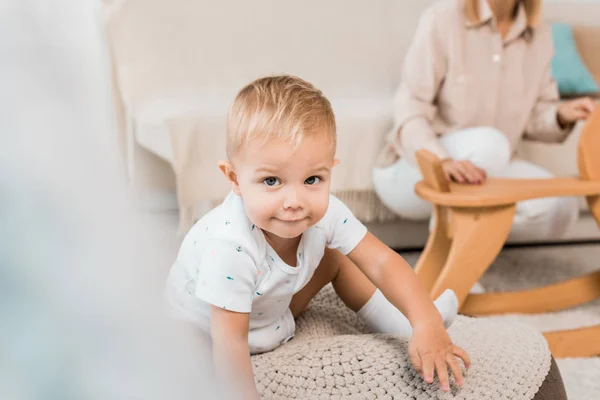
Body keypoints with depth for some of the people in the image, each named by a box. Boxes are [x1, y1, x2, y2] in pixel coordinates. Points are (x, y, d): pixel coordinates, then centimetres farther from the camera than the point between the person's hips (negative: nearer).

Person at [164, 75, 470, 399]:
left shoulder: (325, 212, -27)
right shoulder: (230, 246, -44)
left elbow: (382, 262, -22)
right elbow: (230, 342, -38)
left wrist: (426, 325, -34)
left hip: (271, 306, 5)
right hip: (204, 330, -5)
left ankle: (399, 327, 25)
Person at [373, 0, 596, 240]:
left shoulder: (540, 37, 3)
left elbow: (534, 116, 10)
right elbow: (409, 109, -18)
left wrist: (561, 116, -14)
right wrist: (442, 162, -37)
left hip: (482, 173, 5)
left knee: (560, 208, -20)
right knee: (488, 144, -35)